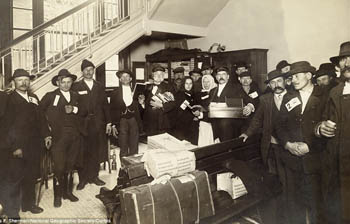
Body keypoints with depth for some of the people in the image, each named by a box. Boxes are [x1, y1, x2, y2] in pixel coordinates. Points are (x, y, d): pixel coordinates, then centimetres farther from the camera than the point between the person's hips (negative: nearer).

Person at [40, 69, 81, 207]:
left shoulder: (75, 96, 14)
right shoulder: (50, 96, 1)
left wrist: (74, 109, -7)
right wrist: (47, 127, -5)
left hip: (75, 136, 4)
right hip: (59, 136, -3)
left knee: (70, 166, 10)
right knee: (59, 166, -1)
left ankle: (68, 192, 24)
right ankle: (57, 196, 14)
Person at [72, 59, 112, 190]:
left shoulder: (100, 87, 14)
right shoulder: (76, 86, 3)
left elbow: (105, 105, 13)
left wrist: (108, 122, 8)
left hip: (98, 124, 3)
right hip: (82, 124, -3)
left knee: (96, 152, 7)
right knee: (82, 152, 1)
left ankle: (94, 176, 21)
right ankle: (82, 179, 13)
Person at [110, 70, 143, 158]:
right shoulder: (115, 93, 7)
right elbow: (112, 110, 6)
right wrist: (113, 125, 0)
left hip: (134, 120, 1)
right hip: (121, 121, -1)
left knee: (134, 149, 3)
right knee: (123, 150, 0)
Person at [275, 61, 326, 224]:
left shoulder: (324, 98, -2)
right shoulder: (288, 99, 10)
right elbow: (280, 125, 7)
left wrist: (309, 146, -15)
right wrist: (288, 144, -8)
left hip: (313, 159, -3)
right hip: (291, 159, 3)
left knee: (314, 201, 6)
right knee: (294, 200, 13)